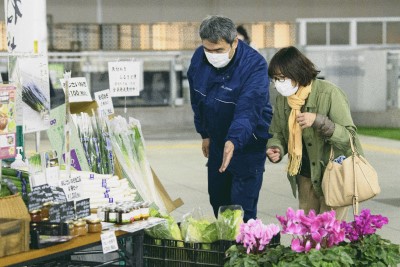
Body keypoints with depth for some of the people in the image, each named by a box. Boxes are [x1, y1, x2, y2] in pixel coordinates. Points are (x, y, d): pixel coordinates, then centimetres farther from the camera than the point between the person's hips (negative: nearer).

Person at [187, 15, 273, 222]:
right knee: (217, 199, 16)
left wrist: (234, 142, -53)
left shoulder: (254, 65, -27)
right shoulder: (199, 58, -9)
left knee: (243, 206, -10)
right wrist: (205, 133, 12)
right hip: (217, 141, 6)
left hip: (248, 142, -6)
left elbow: (248, 110, -39)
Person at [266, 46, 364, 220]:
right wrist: (275, 149, -12)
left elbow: (349, 136, -20)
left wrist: (318, 121, -33)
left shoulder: (329, 93, -19)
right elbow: (277, 133, 11)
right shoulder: (282, 98, 0)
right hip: (306, 175, 6)